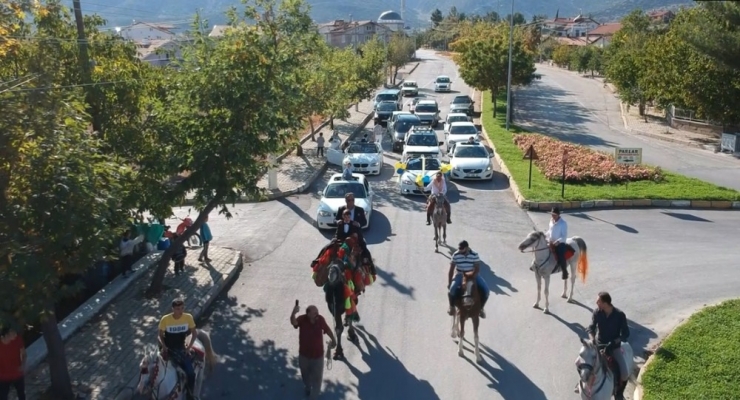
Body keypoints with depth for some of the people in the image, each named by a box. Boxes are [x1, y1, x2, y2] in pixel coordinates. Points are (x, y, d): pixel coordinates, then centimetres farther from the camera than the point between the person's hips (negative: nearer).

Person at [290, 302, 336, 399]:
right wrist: (294, 313, -68)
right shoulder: (302, 319, -24)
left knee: (317, 377, 10)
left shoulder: (320, 319, -19)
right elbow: (294, 322, -47)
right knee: (305, 374, 27)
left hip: (318, 355, -1)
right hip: (304, 354, 1)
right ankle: (307, 388, 58)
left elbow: (327, 329, 1)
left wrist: (333, 340, 12)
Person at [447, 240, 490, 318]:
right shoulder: (456, 255, -9)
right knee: (452, 289, -29)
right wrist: (449, 283, -9)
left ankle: (481, 308, 8)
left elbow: (477, 269, -12)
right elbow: (451, 270, -4)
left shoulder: (474, 255, -12)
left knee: (485, 290, -19)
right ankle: (452, 307, 2)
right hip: (460, 275, 0)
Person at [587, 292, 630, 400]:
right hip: (599, 345, 2)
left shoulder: (620, 315, -18)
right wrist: (592, 340, -28)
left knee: (625, 374, -16)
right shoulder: (597, 312, -11)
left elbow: (625, 334, -14)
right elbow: (591, 328, -9)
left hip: (614, 347, -2)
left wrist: (613, 342, -28)